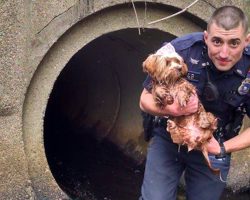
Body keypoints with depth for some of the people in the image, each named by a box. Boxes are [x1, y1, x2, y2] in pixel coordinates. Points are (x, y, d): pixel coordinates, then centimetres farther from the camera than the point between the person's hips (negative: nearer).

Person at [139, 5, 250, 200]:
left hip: (213, 147, 1)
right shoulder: (180, 50, -26)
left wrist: (223, 149, -21)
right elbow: (145, 99, -13)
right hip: (168, 138, -1)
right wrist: (171, 109, -33)